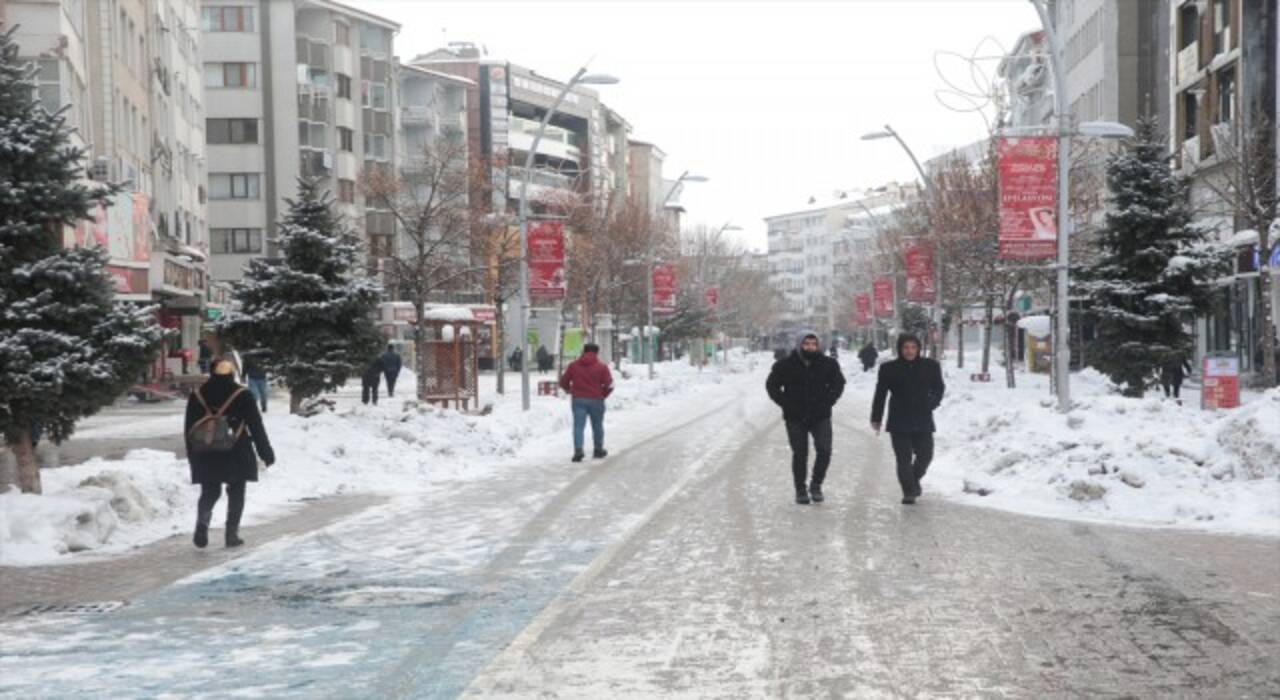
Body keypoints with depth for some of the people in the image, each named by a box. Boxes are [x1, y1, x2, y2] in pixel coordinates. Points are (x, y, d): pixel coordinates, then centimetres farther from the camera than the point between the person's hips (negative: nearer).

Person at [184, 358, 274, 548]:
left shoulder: (197, 396, 4)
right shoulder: (242, 395, -6)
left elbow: (189, 429, 8)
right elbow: (256, 426, -4)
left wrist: (193, 456, 18)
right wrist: (266, 453, 4)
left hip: (207, 455, 3)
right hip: (237, 455, -2)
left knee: (209, 492, 12)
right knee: (236, 493, 9)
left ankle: (202, 523, -14)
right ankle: (232, 533, 6)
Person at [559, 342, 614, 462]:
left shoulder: (573, 365, 3)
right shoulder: (602, 367, -3)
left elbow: (563, 382, 5)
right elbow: (609, 385, -8)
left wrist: (570, 390, 23)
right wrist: (603, 395, 9)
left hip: (578, 400, 1)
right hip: (596, 400, -1)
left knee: (578, 425, -3)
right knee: (597, 426, 14)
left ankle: (578, 450, -20)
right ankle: (598, 450, 25)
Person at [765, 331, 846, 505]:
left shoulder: (828, 364, 0)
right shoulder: (786, 365, -5)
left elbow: (838, 383, 13)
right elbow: (771, 385, 4)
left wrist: (828, 401, 0)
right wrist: (786, 403, -5)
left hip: (821, 417, 1)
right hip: (795, 418, -1)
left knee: (824, 451, -9)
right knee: (800, 454, 3)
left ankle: (816, 485, 10)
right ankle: (800, 490, 16)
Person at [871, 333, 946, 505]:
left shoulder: (931, 366, 4)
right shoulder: (889, 369, 0)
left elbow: (939, 388, 17)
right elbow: (880, 395, 5)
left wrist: (932, 402, -1)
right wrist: (876, 419, 4)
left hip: (923, 422, 2)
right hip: (899, 422, -2)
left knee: (925, 455, 6)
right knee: (904, 459, -3)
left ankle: (914, 480, 33)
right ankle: (909, 491, 5)